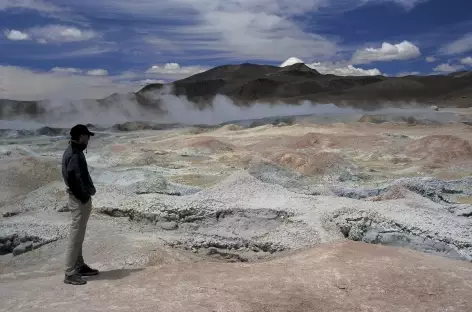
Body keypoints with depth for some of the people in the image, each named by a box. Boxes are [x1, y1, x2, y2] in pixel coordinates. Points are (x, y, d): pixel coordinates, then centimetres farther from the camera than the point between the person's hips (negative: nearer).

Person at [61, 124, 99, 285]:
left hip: (80, 198, 11)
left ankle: (79, 266, 28)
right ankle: (70, 273, 2)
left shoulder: (73, 151, 13)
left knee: (79, 236, 17)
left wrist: (84, 195, 12)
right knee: (76, 236, -5)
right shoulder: (74, 154, -19)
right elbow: (73, 178, -28)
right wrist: (83, 197, -19)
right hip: (80, 200, -11)